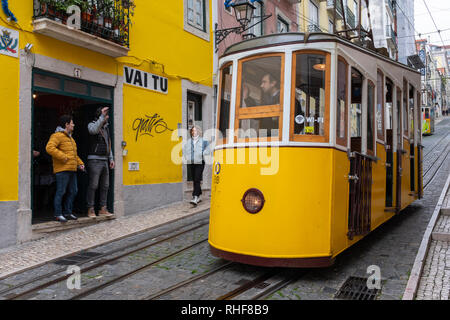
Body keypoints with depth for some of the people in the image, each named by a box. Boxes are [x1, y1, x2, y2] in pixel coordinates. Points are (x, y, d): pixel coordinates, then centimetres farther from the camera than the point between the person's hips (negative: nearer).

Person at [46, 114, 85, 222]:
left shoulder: (70, 137, 23)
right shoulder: (57, 135, -8)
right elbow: (49, 148, -22)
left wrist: (80, 163, 18)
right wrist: (63, 157, -21)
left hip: (72, 169, 9)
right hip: (62, 170, -9)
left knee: (73, 191, 11)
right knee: (61, 192, -5)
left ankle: (67, 212, 21)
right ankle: (58, 214, 3)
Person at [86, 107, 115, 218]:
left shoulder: (106, 127, 17)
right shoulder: (92, 125, -4)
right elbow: (94, 130, -30)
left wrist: (111, 159, 16)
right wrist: (102, 117, -33)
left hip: (104, 161, 7)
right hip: (94, 160, -7)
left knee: (105, 186, 7)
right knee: (93, 186, -6)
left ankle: (103, 209, 13)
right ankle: (90, 210, 1)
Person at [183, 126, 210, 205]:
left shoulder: (203, 140, 1)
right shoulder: (188, 141, 13)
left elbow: (207, 149, -2)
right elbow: (184, 150, 23)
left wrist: (202, 154, -12)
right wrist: (186, 157, 10)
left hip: (199, 162, -5)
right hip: (190, 163, 5)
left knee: (197, 180, -13)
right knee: (194, 180, 10)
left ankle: (195, 198, -19)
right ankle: (199, 196, 24)